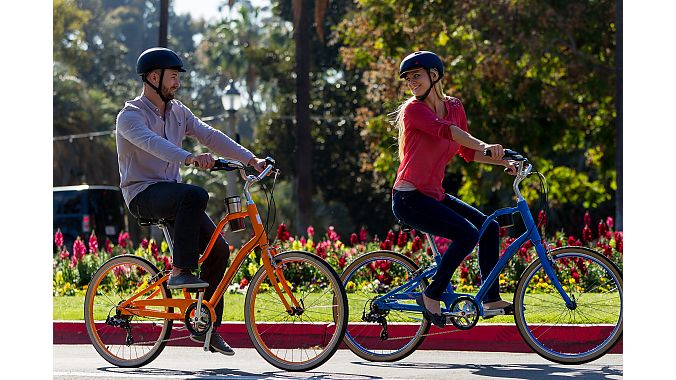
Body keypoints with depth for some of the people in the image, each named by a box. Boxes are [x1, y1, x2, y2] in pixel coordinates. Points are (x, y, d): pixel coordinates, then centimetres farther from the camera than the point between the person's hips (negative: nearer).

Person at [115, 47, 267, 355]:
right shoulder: (130, 116, -11)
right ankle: (180, 272, -29)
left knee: (218, 249, -6)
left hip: (170, 192, 7)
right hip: (143, 194, -7)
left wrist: (251, 160, -9)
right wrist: (189, 158, -49)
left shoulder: (177, 112, 12)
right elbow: (152, 143, -31)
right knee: (195, 195, -36)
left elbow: (210, 136, 3)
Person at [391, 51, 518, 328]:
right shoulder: (414, 109, -13)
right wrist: (484, 145, -43)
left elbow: (466, 151, 17)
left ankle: (491, 298, 11)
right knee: (468, 233, -22)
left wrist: (503, 162, 6)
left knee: (489, 228, 4)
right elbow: (445, 130, -31)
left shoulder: (454, 107, 10)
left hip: (434, 195, 8)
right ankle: (431, 297, -11)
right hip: (409, 198, -8)